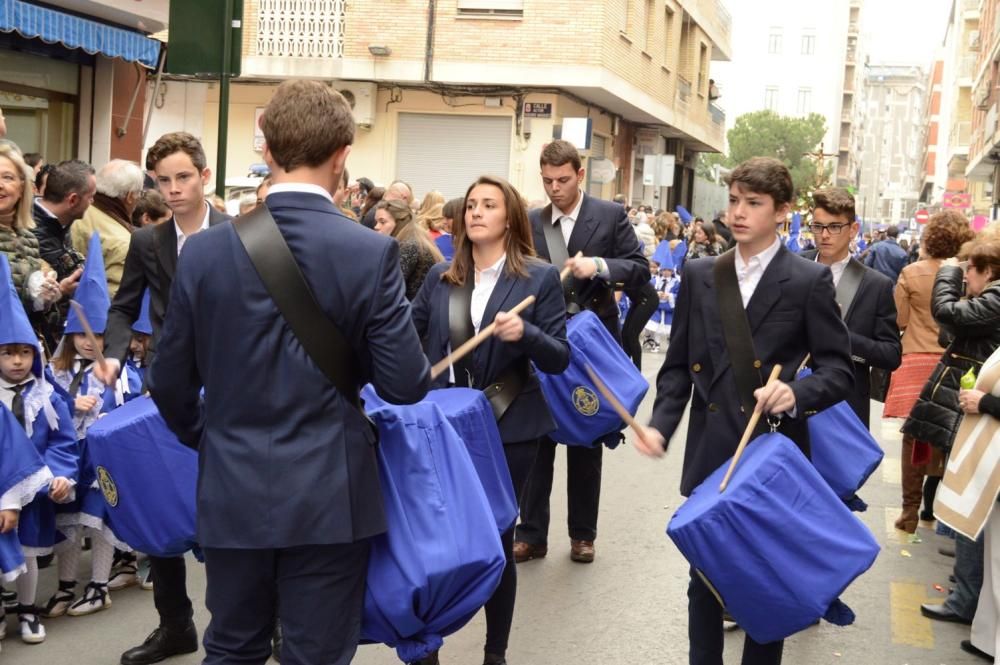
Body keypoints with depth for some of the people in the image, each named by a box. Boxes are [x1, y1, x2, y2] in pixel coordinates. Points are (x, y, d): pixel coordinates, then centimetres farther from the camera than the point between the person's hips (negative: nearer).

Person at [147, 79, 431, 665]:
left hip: (232, 492, 3)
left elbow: (171, 382, 3)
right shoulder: (372, 252, -12)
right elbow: (406, 385, -11)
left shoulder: (205, 250, -4)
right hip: (329, 495, -3)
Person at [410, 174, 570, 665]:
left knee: (496, 537, 7)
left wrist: (524, 334, -26)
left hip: (508, 428, -2)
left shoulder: (540, 278, -5)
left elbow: (560, 359, -8)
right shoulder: (440, 277, 5)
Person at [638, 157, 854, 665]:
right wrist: (661, 424, -7)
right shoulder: (699, 275, 6)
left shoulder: (810, 281, -4)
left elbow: (839, 368, -4)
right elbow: (678, 364, 8)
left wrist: (797, 393, -24)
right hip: (710, 453, 3)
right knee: (704, 578, 12)